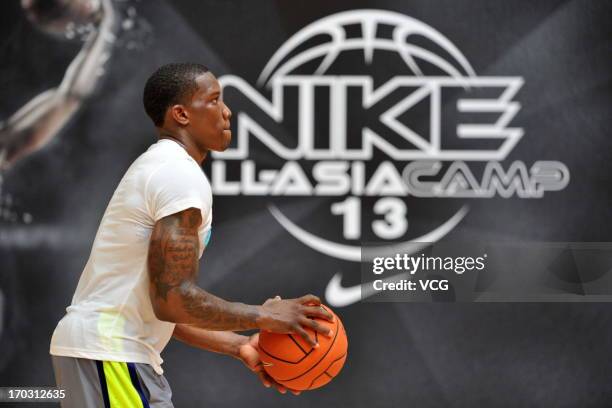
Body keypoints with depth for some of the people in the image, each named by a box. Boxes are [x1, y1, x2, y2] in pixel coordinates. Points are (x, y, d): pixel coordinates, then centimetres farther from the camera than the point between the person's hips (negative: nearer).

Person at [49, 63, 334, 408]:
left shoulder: (159, 169, 19)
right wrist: (262, 316, -10)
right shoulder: (181, 174, -14)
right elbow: (173, 300, -21)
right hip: (108, 352, -10)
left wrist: (237, 346, 14)